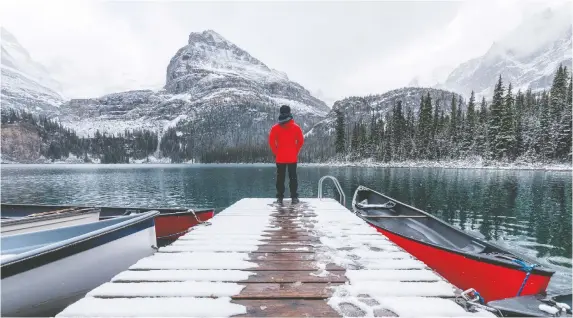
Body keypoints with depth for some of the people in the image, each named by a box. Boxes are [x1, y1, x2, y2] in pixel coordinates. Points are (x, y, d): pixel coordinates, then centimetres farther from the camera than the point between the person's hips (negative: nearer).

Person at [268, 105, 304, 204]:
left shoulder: (275, 128, -5)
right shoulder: (296, 127, -3)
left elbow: (271, 141, -6)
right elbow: (301, 141, -2)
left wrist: (275, 153, 4)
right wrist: (296, 152, 7)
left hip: (280, 158, 0)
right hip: (293, 158, 0)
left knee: (280, 178, 9)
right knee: (293, 177, 8)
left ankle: (280, 197, 13)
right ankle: (294, 197, 11)